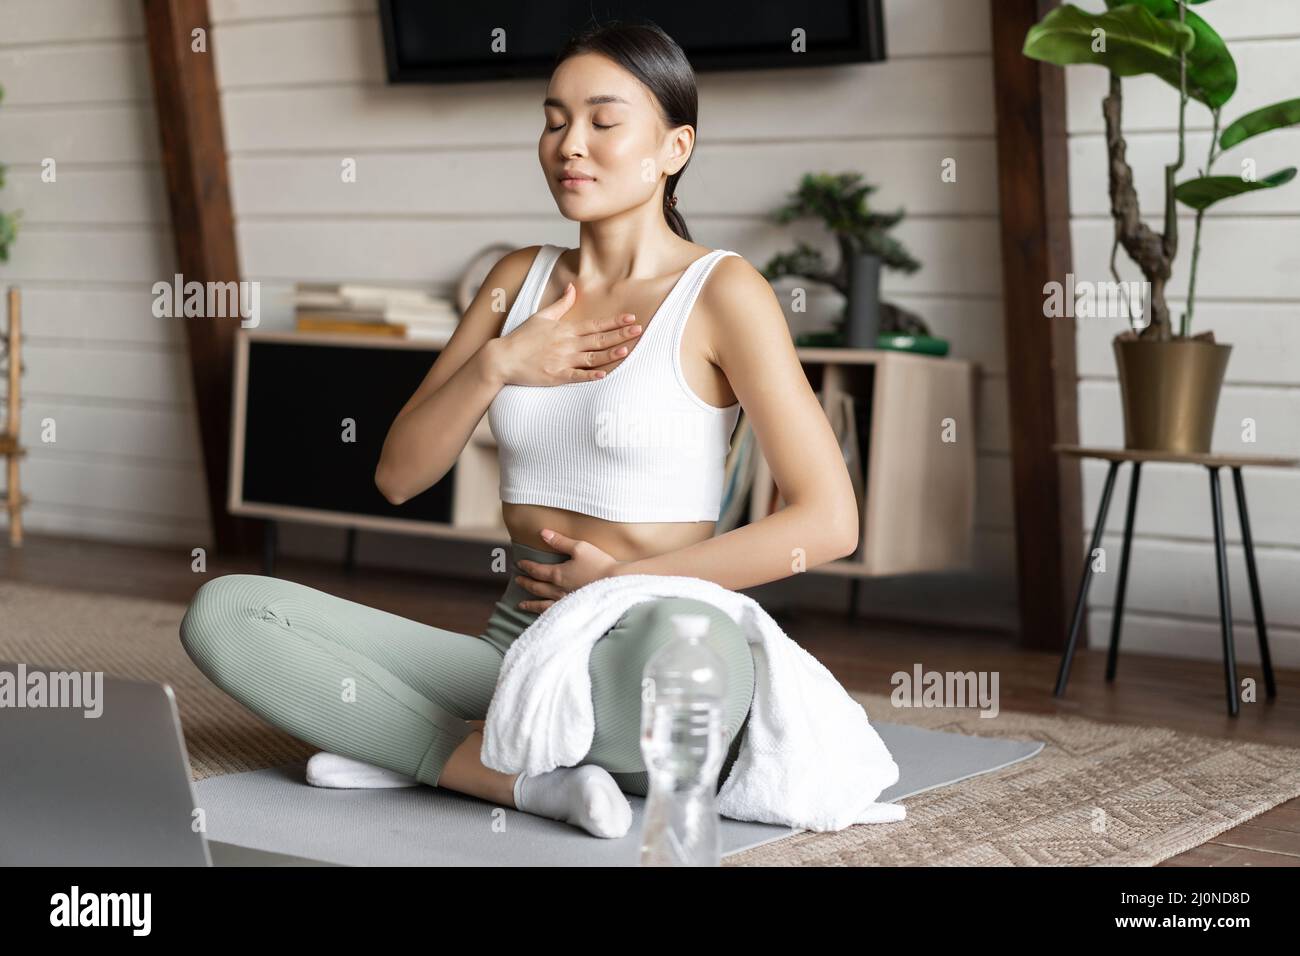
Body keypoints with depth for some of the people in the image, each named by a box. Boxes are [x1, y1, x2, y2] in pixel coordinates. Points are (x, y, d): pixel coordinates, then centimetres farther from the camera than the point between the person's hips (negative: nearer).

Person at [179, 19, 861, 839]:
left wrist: (622, 581, -9)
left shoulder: (721, 292, -4)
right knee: (225, 610, -13)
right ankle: (528, 778, -17)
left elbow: (827, 523, -11)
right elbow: (399, 477, 10)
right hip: (514, 647, 5)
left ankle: (425, 749, -18)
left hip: (636, 677, -5)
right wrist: (497, 364, -6)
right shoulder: (521, 279, 13)